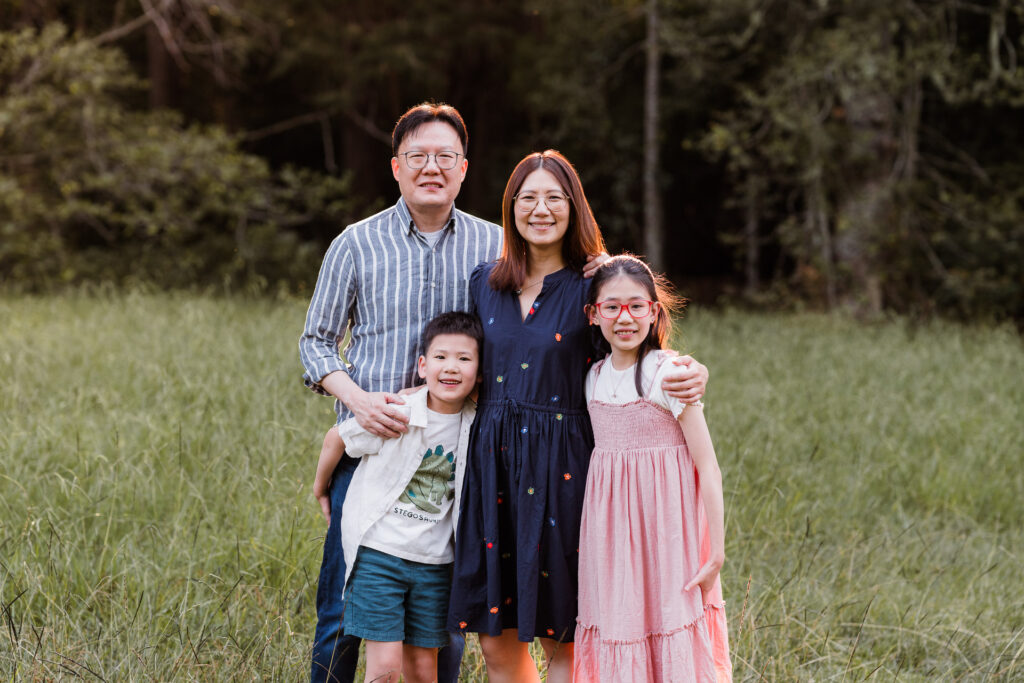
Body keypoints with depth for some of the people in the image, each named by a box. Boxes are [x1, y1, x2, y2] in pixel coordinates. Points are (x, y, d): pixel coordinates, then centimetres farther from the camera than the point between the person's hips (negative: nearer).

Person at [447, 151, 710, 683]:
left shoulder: (593, 286, -2)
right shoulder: (485, 282, 10)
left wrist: (691, 371, -12)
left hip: (560, 465, -4)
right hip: (493, 459, 4)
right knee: (495, 640, 6)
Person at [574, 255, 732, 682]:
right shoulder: (594, 378, 6)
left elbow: (707, 467, -11)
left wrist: (717, 551, -14)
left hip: (665, 529, -5)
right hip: (612, 531, 5)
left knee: (672, 646, -3)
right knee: (618, 645, 6)